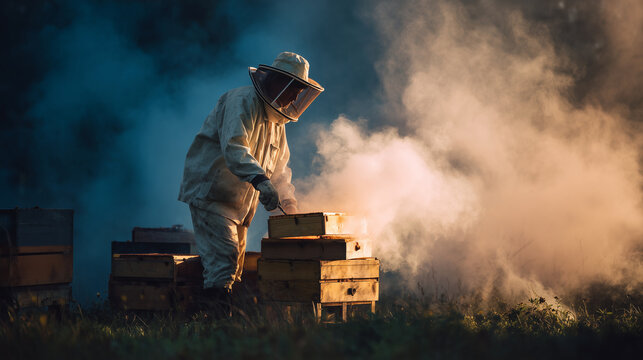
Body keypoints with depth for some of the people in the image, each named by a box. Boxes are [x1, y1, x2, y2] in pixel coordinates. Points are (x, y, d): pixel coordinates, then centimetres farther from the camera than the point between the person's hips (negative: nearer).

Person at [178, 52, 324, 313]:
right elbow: (234, 147, -31)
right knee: (222, 255, -20)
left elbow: (279, 167, 25)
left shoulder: (276, 120, 16)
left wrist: (288, 201, 9)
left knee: (235, 267, 8)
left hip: (240, 202, 10)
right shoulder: (242, 102, -14)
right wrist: (261, 180, -44)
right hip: (210, 191, -10)